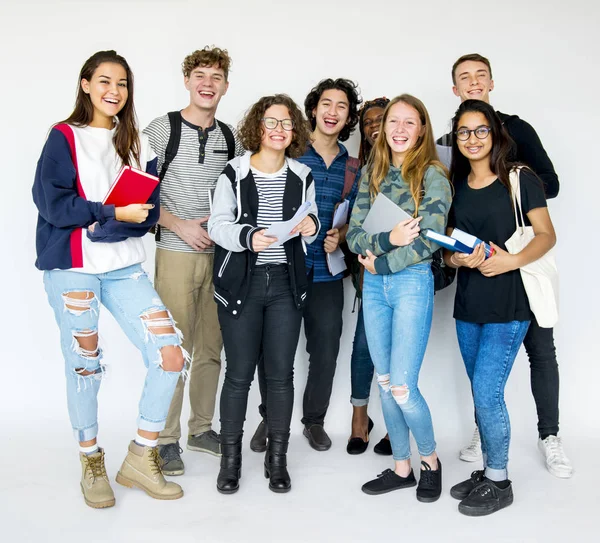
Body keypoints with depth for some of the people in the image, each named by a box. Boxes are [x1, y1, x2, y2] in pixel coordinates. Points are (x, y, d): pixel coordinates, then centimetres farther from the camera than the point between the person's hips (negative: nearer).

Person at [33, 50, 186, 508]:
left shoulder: (137, 143, 13)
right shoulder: (64, 137, 3)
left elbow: (149, 211, 3)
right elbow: (54, 203, -9)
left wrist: (99, 224, -12)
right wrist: (116, 213, -13)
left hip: (125, 268, 3)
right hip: (72, 267, -3)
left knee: (171, 357, -7)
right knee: (84, 367, 4)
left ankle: (141, 457, 10)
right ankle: (92, 463, 25)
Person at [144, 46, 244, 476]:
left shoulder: (230, 137, 11)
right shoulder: (161, 130, -2)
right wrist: (179, 225, -14)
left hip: (221, 254, 5)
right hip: (175, 252, -4)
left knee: (211, 347, 11)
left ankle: (201, 428, 25)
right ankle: (166, 440, 10)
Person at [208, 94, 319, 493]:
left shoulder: (302, 177, 8)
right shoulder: (234, 174, -2)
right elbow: (219, 225, -8)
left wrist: (311, 225, -7)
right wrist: (248, 236, -27)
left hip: (286, 284, 3)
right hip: (241, 284, -2)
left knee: (281, 372, 5)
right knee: (239, 373, 2)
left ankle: (277, 458, 19)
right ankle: (231, 457, 18)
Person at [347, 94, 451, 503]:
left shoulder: (432, 174, -5)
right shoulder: (373, 174, 10)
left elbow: (429, 240, -13)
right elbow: (354, 234, 3)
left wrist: (381, 263, -9)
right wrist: (388, 239, -15)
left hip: (412, 283, -5)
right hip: (374, 285, 5)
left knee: (402, 386, -5)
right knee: (385, 384, 10)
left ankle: (430, 460, 21)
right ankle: (401, 468, 25)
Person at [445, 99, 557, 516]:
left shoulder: (520, 179, -4)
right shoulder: (456, 187, 11)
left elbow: (547, 236, -5)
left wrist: (513, 260, -22)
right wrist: (457, 259, -9)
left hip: (508, 303, -5)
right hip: (468, 305, 5)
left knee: (486, 392, -6)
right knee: (483, 394, 13)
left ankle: (499, 482, 12)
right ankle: (489, 470, 28)